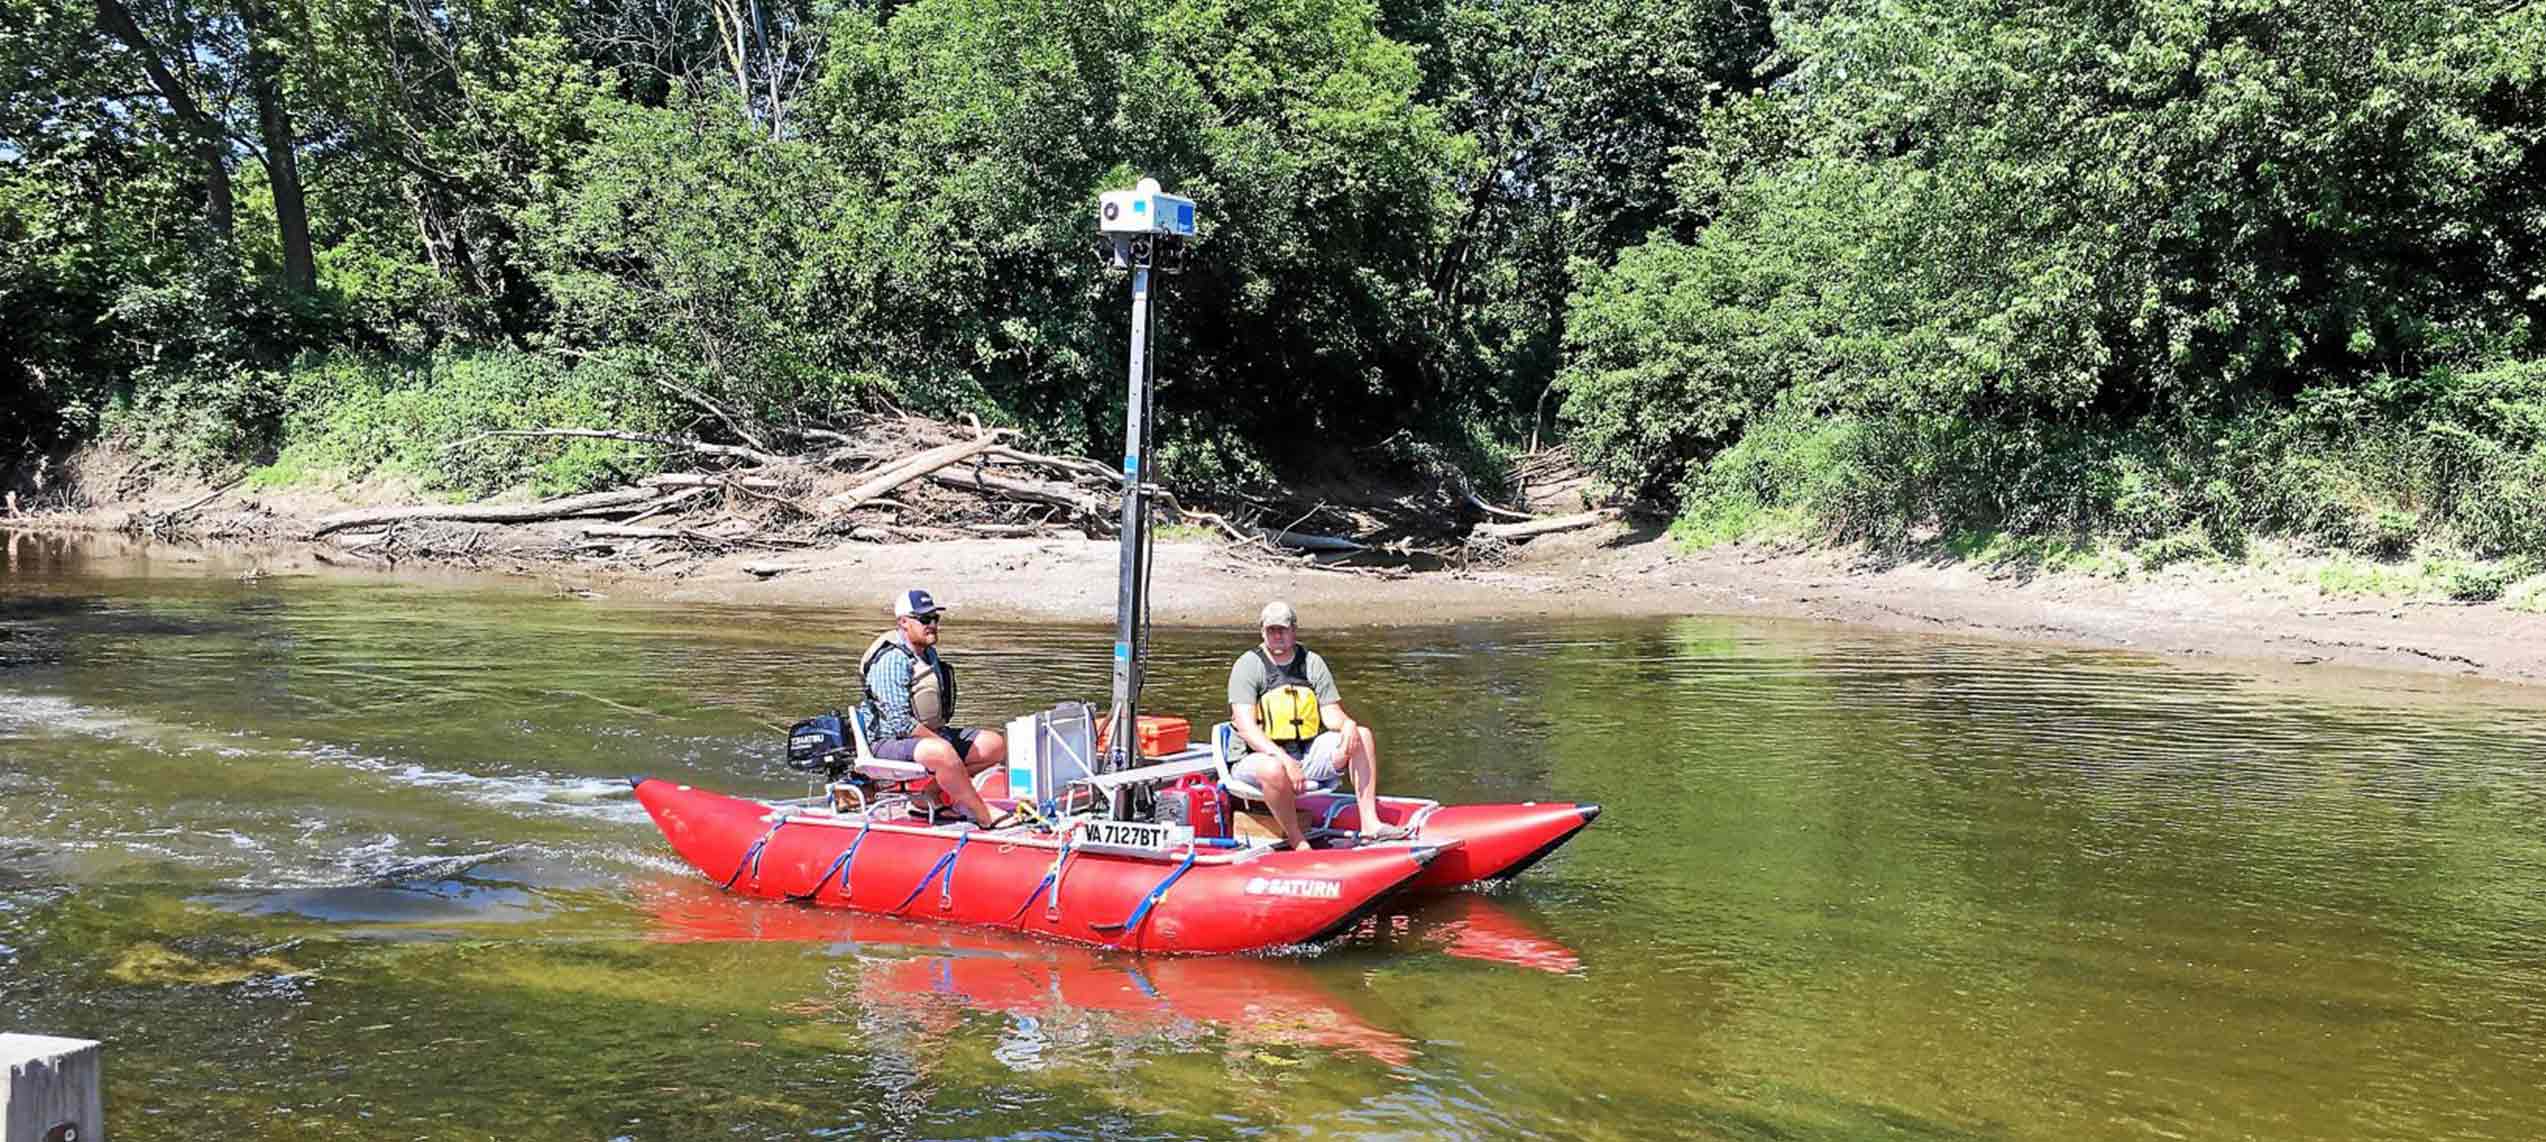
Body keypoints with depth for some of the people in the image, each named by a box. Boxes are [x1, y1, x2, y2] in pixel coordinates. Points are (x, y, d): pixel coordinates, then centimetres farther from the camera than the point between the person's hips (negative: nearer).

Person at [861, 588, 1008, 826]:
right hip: (890, 742, -10)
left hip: (930, 734, 10)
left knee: (995, 745, -2)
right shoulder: (893, 660, -17)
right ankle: (985, 817, -28)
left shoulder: (929, 653, 14)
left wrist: (946, 738, 9)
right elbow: (901, 722, -24)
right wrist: (944, 742, -21)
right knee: (941, 753, -40)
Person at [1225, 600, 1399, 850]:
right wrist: (1283, 758, -30)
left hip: (1308, 754, 5)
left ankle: (1369, 825, -18)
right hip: (1261, 756, -5)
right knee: (1274, 770, -40)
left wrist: (1347, 724, -19)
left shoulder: (1312, 663, 9)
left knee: (1361, 736, -12)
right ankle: (1298, 845, -22)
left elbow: (1330, 712, 7)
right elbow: (1246, 727, -16)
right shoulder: (1249, 665, -7)